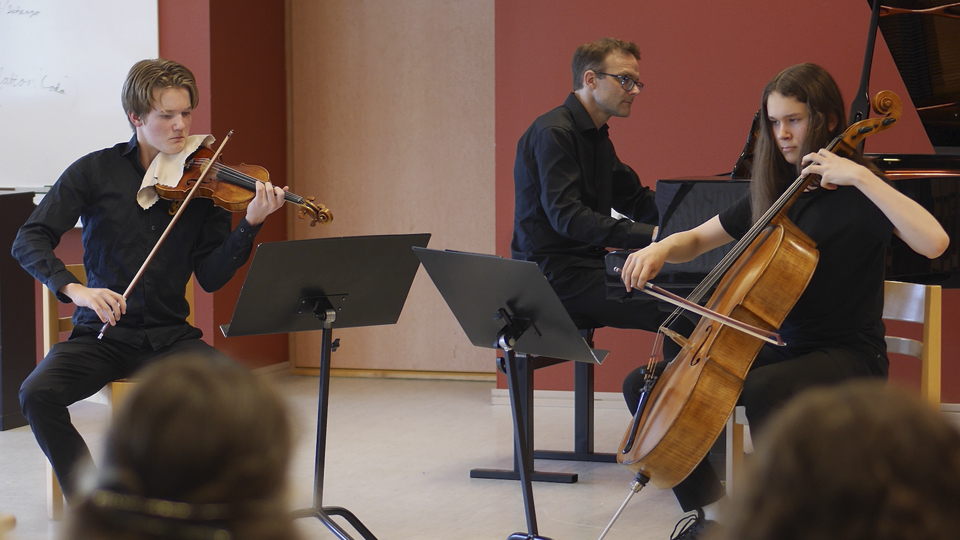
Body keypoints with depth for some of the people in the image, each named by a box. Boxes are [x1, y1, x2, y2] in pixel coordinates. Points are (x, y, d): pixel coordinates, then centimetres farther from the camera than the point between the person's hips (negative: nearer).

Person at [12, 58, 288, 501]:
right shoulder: (96, 172, 0)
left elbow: (210, 278, -2)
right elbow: (29, 241, -7)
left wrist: (250, 225, -18)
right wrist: (73, 288, -26)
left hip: (170, 334, 1)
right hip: (102, 332, -1)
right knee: (38, 394, -28)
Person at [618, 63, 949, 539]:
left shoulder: (855, 194, -10)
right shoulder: (774, 191, 11)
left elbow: (933, 242, -28)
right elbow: (698, 239, 19)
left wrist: (862, 177, -28)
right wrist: (661, 249, -4)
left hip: (846, 354, -7)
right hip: (779, 346, 8)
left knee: (761, 392, -40)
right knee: (643, 384, -2)